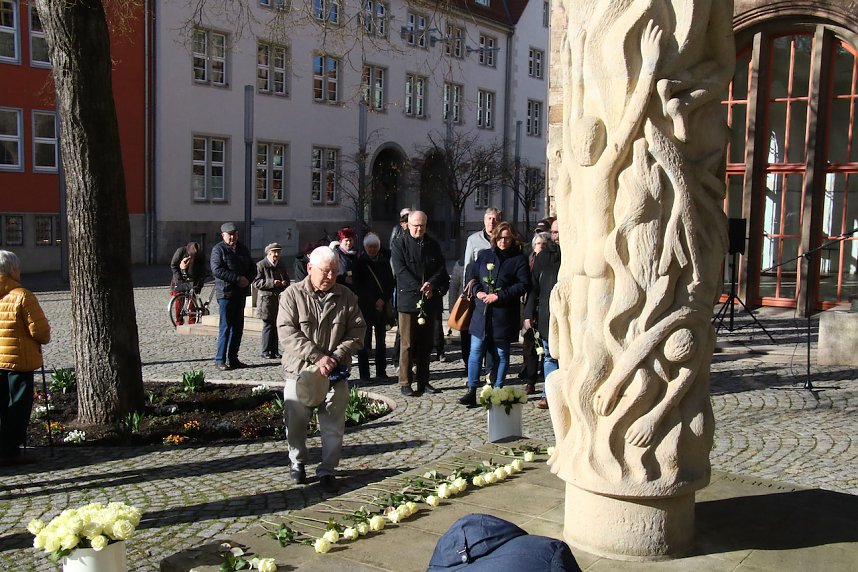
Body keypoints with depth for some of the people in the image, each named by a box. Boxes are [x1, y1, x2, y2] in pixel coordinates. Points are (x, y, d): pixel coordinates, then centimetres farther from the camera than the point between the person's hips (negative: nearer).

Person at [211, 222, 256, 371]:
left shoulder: (243, 249, 17)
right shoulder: (218, 249, -3)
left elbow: (252, 268, 17)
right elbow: (217, 269, -15)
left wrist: (247, 280, -4)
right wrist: (238, 278, -18)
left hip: (241, 293, 7)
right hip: (225, 293, -6)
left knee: (238, 327, 8)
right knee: (225, 327, -7)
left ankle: (233, 359, 15)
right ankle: (220, 360, -1)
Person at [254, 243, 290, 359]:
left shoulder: (281, 265, 14)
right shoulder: (261, 265, -3)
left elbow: (287, 279, 25)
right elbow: (256, 282, -10)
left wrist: (285, 283, 0)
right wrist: (272, 283, -20)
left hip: (280, 299, 5)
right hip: (267, 299, -5)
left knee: (277, 326, 6)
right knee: (268, 325, -5)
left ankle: (275, 351, 14)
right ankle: (266, 351, 3)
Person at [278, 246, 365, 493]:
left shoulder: (347, 297, 2)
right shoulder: (292, 295, -5)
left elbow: (357, 331, 2)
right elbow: (287, 332, -13)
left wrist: (337, 356, -13)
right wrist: (317, 356, -21)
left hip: (336, 374, 1)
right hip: (300, 371, -1)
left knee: (334, 426, 4)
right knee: (295, 422, 10)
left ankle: (327, 470, 18)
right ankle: (297, 462, 33)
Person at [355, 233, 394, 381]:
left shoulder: (385, 262, 9)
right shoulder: (360, 262, 2)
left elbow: (390, 282, 8)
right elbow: (357, 284, -1)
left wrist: (383, 300, -5)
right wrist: (373, 302, -7)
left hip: (382, 306, 2)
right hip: (365, 306, -2)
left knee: (381, 339, 5)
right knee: (364, 339, -3)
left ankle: (381, 371, 10)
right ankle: (364, 372, 3)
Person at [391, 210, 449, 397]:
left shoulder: (433, 245, 12)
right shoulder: (400, 244, -2)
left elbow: (442, 269, 6)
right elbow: (401, 271, -11)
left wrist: (431, 284, -14)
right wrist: (421, 288, -17)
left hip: (429, 301, 4)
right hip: (408, 300, -4)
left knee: (425, 344, 10)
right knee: (407, 345, -2)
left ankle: (423, 381, 19)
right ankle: (404, 383, 5)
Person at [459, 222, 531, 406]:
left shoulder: (519, 259, -1)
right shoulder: (485, 255, 12)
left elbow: (524, 284, -9)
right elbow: (471, 275, 15)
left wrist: (499, 296, -14)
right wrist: (478, 291, -5)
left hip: (504, 315, -3)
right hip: (482, 312, 3)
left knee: (501, 354, 6)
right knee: (476, 351, 0)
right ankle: (472, 392, 4)